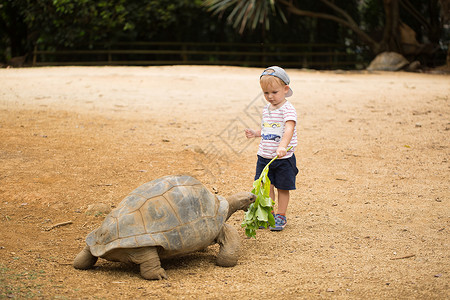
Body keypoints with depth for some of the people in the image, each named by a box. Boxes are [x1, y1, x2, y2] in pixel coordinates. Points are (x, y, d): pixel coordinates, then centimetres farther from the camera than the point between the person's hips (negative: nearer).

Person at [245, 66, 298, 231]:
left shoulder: (288, 109, -14)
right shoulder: (266, 109, 10)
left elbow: (289, 129, -29)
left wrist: (282, 146, -45)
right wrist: (255, 133, 5)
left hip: (283, 158, -6)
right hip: (264, 156, 6)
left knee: (282, 188, 6)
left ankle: (281, 216, 18)